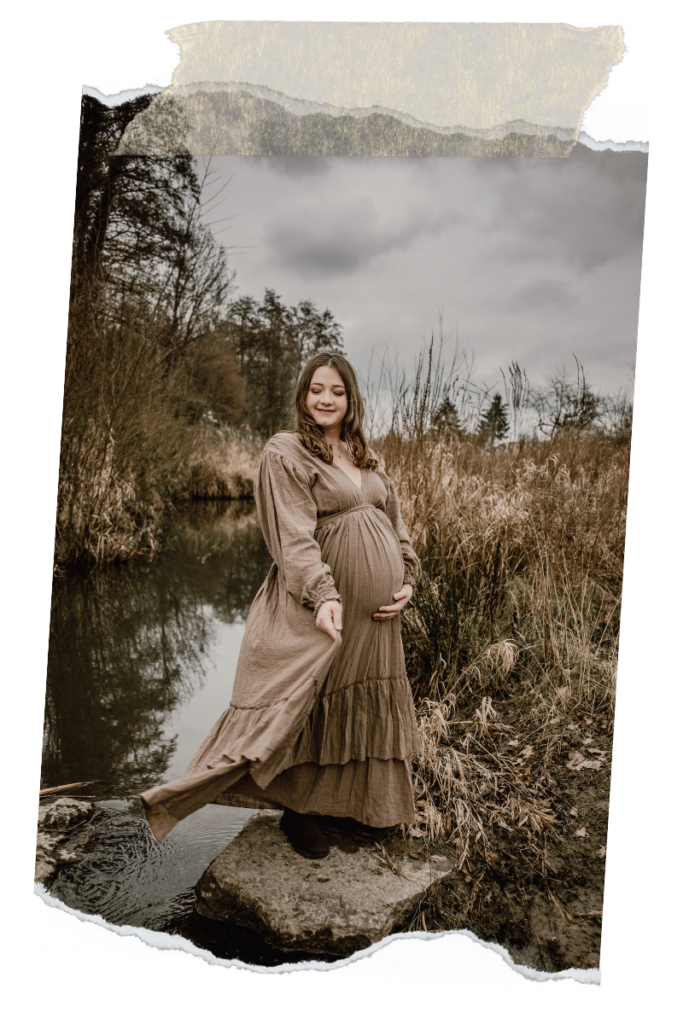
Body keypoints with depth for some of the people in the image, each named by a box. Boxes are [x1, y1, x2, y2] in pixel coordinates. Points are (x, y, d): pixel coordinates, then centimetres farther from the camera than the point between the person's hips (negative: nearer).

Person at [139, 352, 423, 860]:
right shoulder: (284, 452, -7)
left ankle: (351, 801, 33)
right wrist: (323, 594, -29)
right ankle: (301, 808, 25)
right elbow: (294, 535, -17)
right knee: (315, 704, 4)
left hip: (376, 608, 7)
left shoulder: (368, 458, 14)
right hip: (322, 602, -6)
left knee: (365, 701, 15)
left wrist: (407, 580, 0)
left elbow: (396, 523, 15)